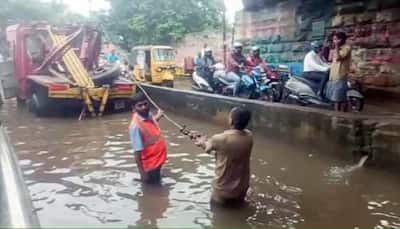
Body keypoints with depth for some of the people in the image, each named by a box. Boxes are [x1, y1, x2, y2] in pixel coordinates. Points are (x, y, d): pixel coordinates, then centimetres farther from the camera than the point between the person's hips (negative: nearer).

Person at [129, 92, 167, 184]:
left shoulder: (148, 115, -5)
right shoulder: (136, 126, -29)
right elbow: (137, 152, -26)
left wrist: (158, 117, 18)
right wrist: (142, 173, -23)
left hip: (157, 161, 8)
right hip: (150, 165, -8)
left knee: (157, 184, 27)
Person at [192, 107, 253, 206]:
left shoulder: (220, 139, -26)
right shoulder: (249, 136, -11)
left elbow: (207, 148, -4)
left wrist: (202, 142, 18)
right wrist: (204, 141, 13)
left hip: (223, 189, -4)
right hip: (242, 188, 4)